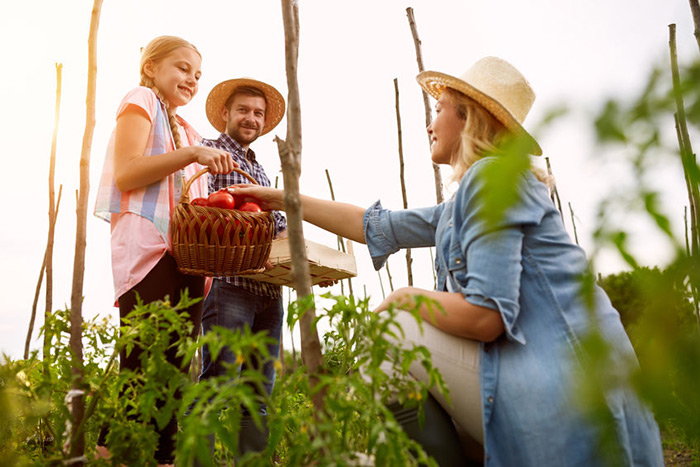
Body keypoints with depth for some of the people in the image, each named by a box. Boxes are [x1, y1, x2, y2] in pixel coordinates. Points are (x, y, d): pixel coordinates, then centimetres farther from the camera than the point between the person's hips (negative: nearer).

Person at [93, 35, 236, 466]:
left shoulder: (186, 130, 30)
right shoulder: (141, 102, 9)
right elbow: (125, 174, -8)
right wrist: (192, 153, -14)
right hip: (148, 247, -8)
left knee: (174, 366, 3)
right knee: (144, 366, -13)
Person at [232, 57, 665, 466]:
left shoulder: (492, 176, -13)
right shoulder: (463, 203, 17)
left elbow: (484, 316, -22)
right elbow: (375, 227, 20)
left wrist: (405, 298, -4)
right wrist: (285, 199, 24)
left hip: (561, 388, -10)